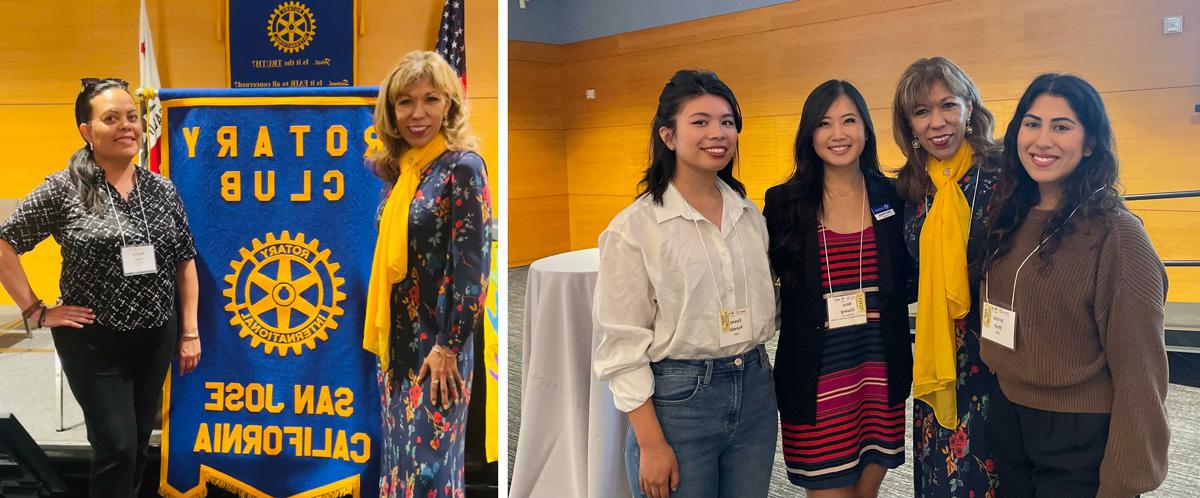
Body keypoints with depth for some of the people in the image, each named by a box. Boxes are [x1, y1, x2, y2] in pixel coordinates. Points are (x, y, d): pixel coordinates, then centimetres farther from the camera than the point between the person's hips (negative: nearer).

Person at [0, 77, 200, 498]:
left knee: (139, 443, 15)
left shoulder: (162, 189, 3)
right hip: (93, 341, -4)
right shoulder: (64, 188, -9)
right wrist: (36, 312, -9)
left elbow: (185, 261, 8)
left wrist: (190, 331, 5)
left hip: (156, 338, 4)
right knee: (117, 446, -7)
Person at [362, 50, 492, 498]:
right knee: (399, 456, 16)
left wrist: (448, 347, -17)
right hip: (396, 342, 7)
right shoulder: (399, 169, 9)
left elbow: (473, 268, -16)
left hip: (435, 346, -7)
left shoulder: (462, 168, -13)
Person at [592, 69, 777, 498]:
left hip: (754, 393, 5)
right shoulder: (634, 228, -11)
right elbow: (622, 345, -11)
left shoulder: (750, 215, 7)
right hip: (678, 399, -5)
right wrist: (652, 444, -13)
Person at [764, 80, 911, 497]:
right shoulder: (784, 203, -3)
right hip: (815, 374, -2)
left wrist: (878, 304, -7)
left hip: (881, 369, 2)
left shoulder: (891, 197, 4)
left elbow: (908, 281, 10)